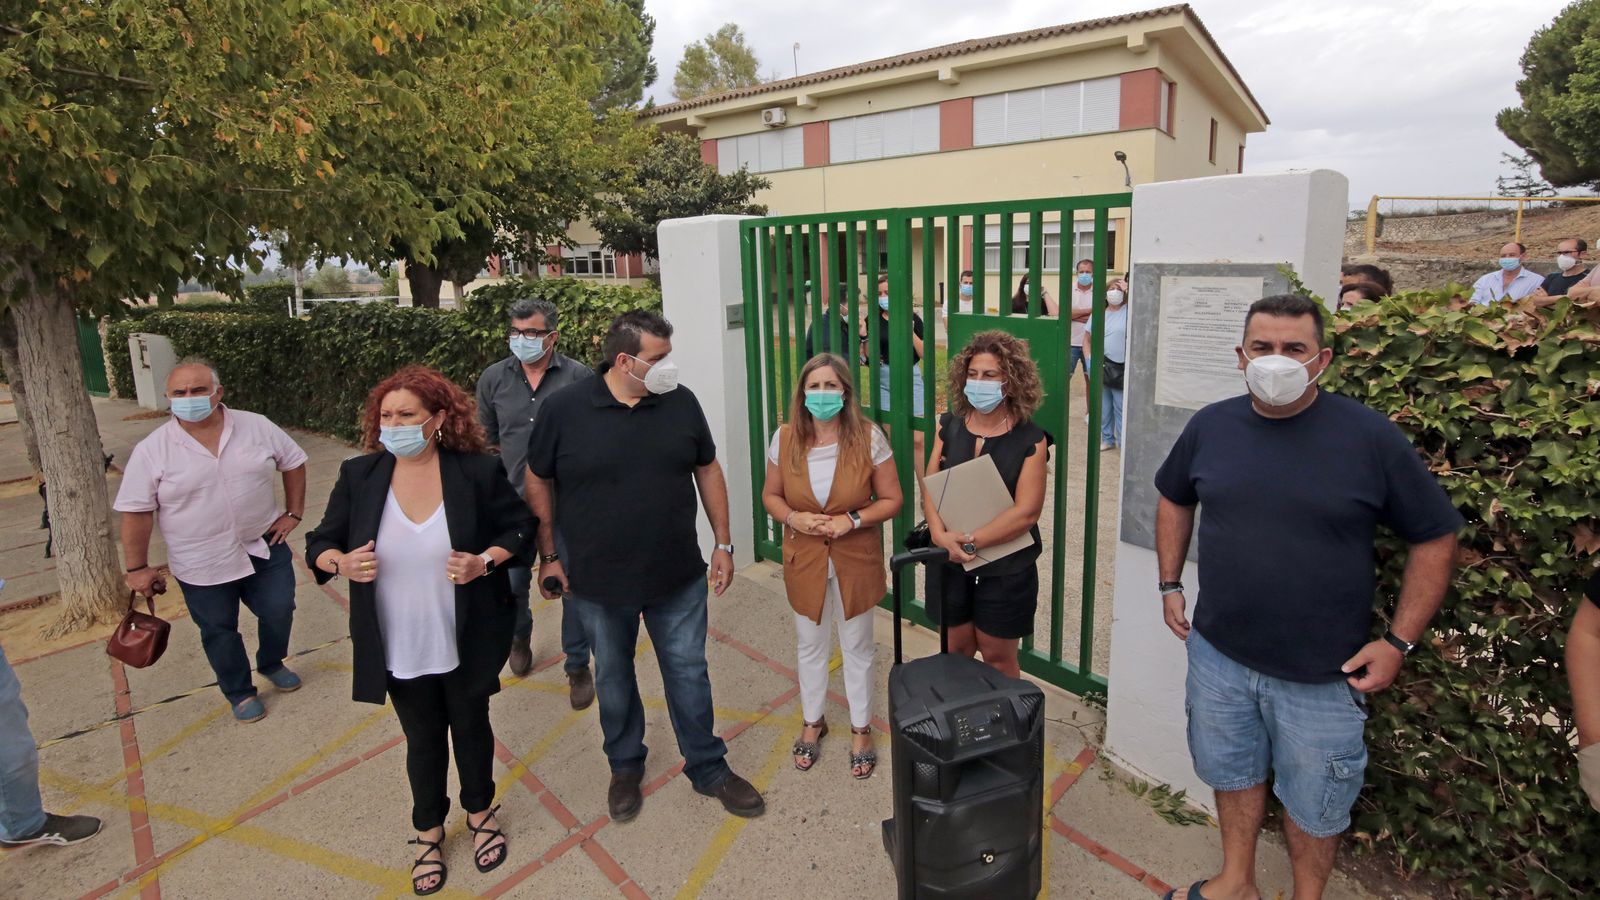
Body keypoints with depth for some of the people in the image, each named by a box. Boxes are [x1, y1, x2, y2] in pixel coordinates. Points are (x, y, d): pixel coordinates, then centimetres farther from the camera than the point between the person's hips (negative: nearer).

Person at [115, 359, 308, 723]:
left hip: (265, 547, 2)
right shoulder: (151, 450, -12)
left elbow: (294, 462, 5)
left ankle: (271, 663, 40)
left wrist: (293, 513, 1)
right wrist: (138, 568, -5)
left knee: (279, 610, 10)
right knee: (219, 630, 12)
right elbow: (136, 512, -7)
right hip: (201, 564, -1)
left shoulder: (257, 427, -8)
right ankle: (239, 692, 34)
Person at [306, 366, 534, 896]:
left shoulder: (478, 471, -13)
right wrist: (341, 563, -20)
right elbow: (319, 543, 2)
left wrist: (485, 561, -22)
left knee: (471, 728, 20)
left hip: (466, 644, -1)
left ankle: (480, 811, 47)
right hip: (399, 649, 2)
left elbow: (519, 529, -3)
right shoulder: (359, 475, -7)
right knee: (422, 738, 20)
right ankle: (429, 832, 45)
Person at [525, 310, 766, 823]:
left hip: (678, 576, 1)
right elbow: (538, 482, -1)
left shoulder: (681, 403, -5)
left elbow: (707, 471, 4)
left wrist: (723, 544, 3)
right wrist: (550, 555, 1)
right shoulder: (566, 409, -12)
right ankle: (625, 768, 40)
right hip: (597, 582, -1)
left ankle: (709, 768, 32)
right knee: (613, 678, 17)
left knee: (688, 672, 12)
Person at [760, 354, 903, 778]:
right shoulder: (785, 439, -10)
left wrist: (852, 520, -23)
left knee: (857, 647, 15)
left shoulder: (869, 437, -16)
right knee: (809, 645, 19)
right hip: (804, 559, 2)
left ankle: (861, 728, 37)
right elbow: (771, 495, 2)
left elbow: (891, 499, -9)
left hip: (855, 559, -2)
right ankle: (812, 722, 43)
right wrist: (793, 518, -18)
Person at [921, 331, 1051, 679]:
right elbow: (930, 488, -3)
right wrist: (940, 535, -20)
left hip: (1004, 569, -3)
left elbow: (1026, 511, -16)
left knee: (997, 657, 12)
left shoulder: (1030, 439, -10)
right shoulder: (949, 427, 1)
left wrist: (970, 542, -21)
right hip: (949, 562, 3)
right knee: (956, 651, 16)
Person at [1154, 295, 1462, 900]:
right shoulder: (1211, 426, -4)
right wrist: (1171, 585, 8)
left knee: (1312, 801, 16)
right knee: (1232, 771, 21)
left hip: (1323, 672, -3)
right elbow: (1174, 499, 13)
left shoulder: (1370, 437, -13)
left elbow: (1435, 538, -5)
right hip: (1218, 653, 3)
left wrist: (1398, 642, -9)